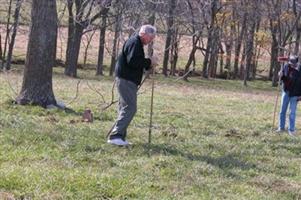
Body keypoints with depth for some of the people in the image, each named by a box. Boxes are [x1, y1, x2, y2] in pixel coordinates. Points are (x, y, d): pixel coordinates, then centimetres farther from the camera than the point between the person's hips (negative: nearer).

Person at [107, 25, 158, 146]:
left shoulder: (137, 43, 20)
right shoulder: (134, 43, -13)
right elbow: (132, 61, -24)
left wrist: (148, 65, 6)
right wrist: (149, 62, -14)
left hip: (127, 80, 11)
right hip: (126, 80, -11)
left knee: (125, 108, 12)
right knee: (130, 108, -14)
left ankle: (119, 137, 15)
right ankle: (115, 136, -17)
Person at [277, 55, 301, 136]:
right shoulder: (286, 66, -6)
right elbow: (280, 75, 8)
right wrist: (281, 74, -16)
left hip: (294, 94, -4)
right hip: (286, 92, 4)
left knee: (292, 113, 3)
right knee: (282, 111, 11)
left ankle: (291, 129, 12)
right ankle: (281, 127, 24)